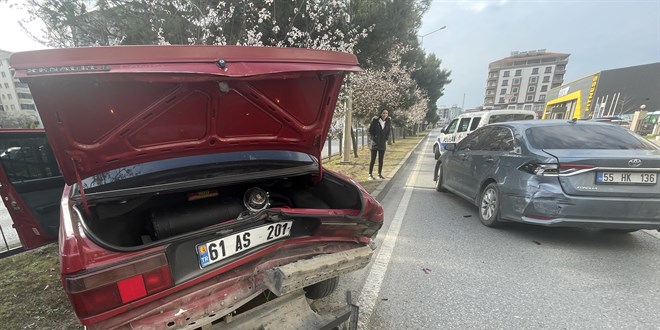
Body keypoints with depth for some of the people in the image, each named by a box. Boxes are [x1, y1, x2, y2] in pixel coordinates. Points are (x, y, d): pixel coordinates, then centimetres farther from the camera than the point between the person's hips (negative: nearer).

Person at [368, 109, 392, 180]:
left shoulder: (388, 122, 1)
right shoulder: (375, 120, -8)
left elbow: (388, 132, 14)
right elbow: (370, 130, -4)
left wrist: (386, 139, 4)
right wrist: (373, 138, -9)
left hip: (383, 143, 3)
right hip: (374, 143, -3)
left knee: (381, 160, 7)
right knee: (373, 159, -2)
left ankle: (379, 174, 17)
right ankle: (370, 174, 6)